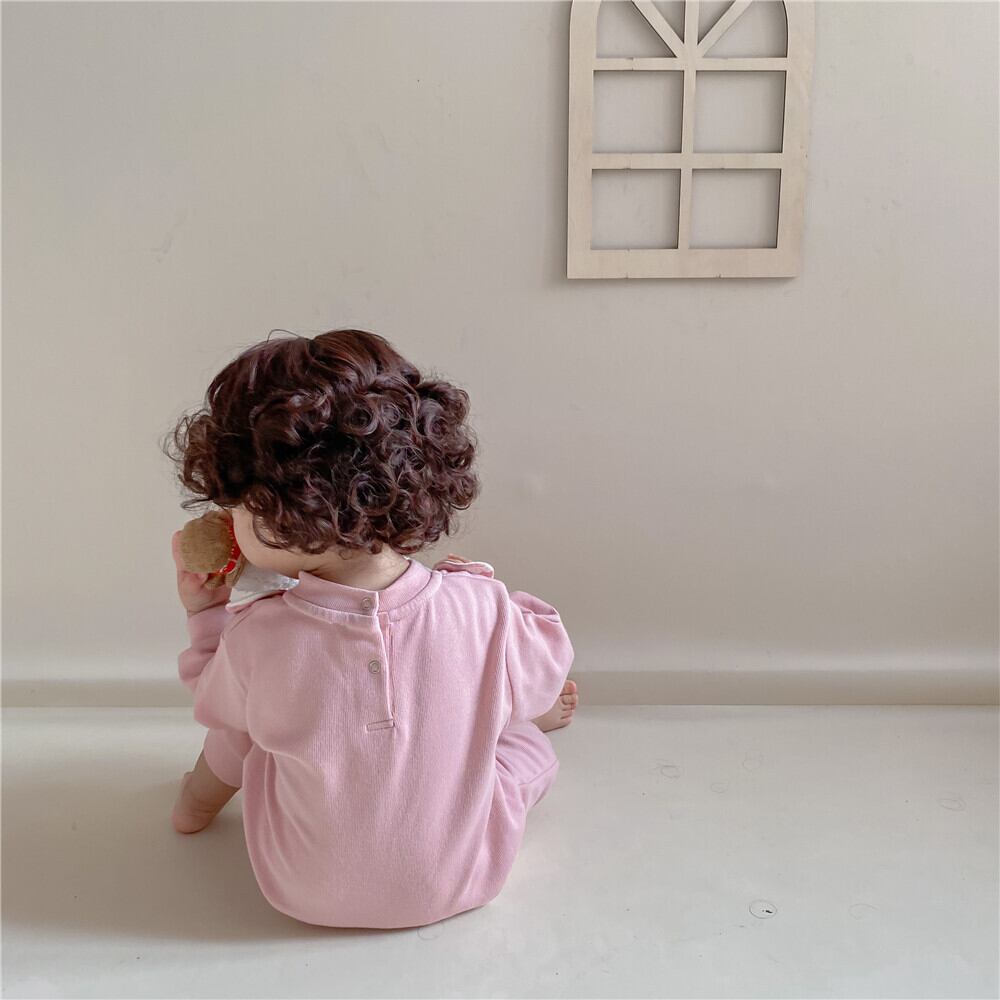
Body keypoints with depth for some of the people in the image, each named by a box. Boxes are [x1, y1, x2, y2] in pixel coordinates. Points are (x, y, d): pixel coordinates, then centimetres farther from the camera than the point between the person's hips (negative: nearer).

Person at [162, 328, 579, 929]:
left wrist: (205, 613, 7)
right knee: (528, 734, 24)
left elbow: (220, 709, -3)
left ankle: (202, 796, 48)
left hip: (307, 894, 1)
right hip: (464, 885, 0)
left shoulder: (255, 638, -27)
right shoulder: (482, 609, -27)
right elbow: (546, 672, -4)